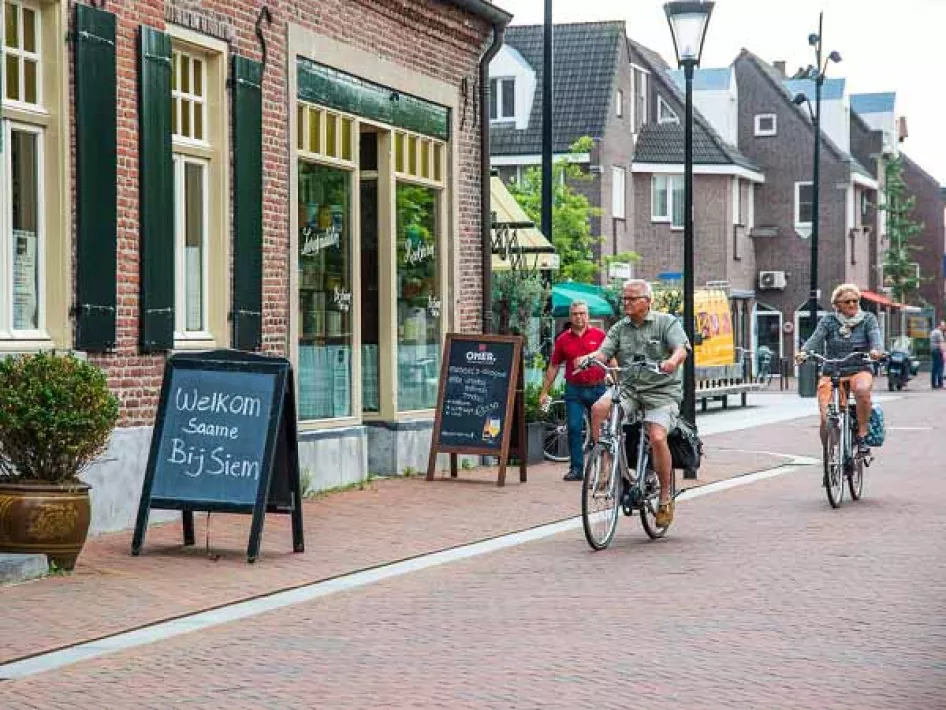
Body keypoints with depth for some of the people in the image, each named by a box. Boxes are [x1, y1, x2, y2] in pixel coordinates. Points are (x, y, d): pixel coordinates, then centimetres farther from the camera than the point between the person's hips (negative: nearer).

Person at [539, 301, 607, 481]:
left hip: (597, 388, -1)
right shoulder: (563, 339, 6)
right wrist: (544, 391, 9)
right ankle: (576, 468, 2)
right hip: (574, 390, 1)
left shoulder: (599, 335, 0)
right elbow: (553, 366, 11)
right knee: (573, 428, -3)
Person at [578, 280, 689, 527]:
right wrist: (588, 358, -24)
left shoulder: (667, 322, 1)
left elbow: (681, 349, -14)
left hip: (661, 391, -3)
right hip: (628, 389, 4)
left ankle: (666, 497, -6)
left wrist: (673, 361, -38)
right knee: (599, 409, -26)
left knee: (657, 437, -23)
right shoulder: (619, 329, 12)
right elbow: (603, 352, -1)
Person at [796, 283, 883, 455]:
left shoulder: (868, 319, 6)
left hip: (860, 371, 0)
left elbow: (875, 337, -10)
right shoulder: (829, 321, 5)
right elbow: (816, 338, -9)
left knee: (862, 390, -37)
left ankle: (862, 436, -22)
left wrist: (876, 350, -34)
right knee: (827, 419, -16)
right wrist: (804, 351, -31)